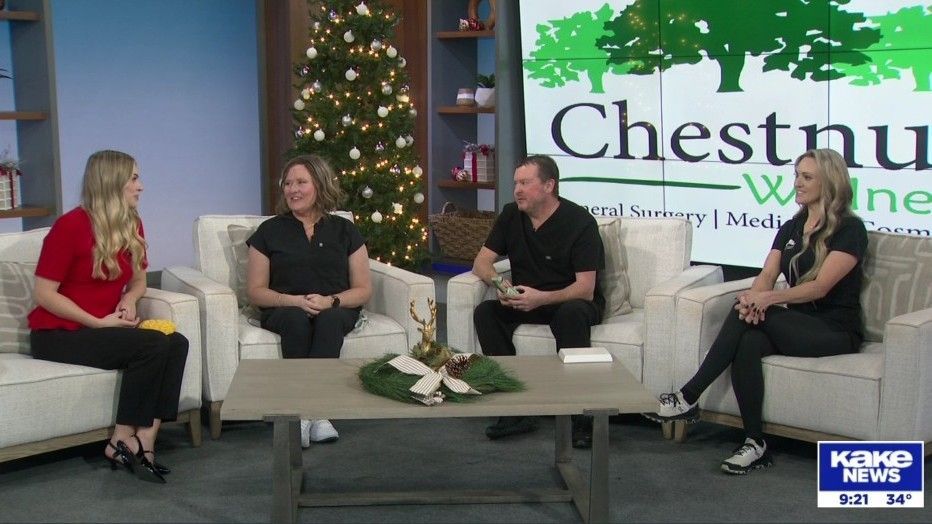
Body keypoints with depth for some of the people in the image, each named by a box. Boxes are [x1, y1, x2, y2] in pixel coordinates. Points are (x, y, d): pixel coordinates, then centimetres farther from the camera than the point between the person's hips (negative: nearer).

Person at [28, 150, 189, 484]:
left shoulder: (132, 226, 7)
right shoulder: (71, 225, -14)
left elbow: (138, 281, 21)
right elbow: (44, 294, -15)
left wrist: (128, 300, -3)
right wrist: (99, 323, -18)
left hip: (102, 328, 7)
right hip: (57, 334, -7)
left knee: (176, 343, -21)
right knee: (152, 345, -28)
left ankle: (144, 442, -25)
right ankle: (122, 442, -17)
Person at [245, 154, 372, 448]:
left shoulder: (344, 231, 11)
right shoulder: (270, 231, 10)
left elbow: (363, 290, 7)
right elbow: (255, 290, 5)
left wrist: (330, 301, -15)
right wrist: (296, 301, -13)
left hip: (336, 311, 0)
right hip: (284, 311, 0)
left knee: (330, 318, -36)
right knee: (296, 318, -36)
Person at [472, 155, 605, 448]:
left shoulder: (580, 222, -15)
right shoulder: (511, 216, 3)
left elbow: (585, 289, -21)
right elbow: (481, 262, 3)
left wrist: (541, 298, -36)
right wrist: (498, 282, -20)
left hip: (568, 301, -5)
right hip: (525, 302, 5)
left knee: (572, 314, -39)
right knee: (485, 312, -22)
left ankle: (581, 415, -33)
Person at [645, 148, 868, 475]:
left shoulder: (850, 229, -5)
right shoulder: (792, 227, 16)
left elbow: (820, 287, -18)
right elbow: (767, 275, 3)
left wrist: (770, 297, -32)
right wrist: (754, 296, -22)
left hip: (835, 329, -6)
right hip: (795, 324, 6)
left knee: (746, 316, -28)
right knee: (748, 343, -29)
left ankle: (689, 398, -26)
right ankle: (755, 444, -29)